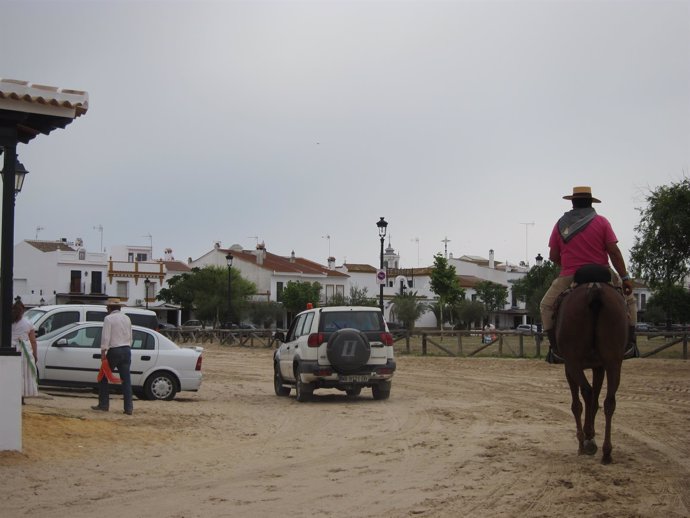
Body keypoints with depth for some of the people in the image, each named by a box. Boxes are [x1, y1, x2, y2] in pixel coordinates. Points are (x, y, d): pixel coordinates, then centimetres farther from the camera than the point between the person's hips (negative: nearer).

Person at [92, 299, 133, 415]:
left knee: (104, 378, 9)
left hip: (114, 351, -5)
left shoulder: (109, 318, -6)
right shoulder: (127, 318, 12)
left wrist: (103, 353, -12)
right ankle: (129, 408, 0)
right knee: (126, 379, 4)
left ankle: (103, 405, 11)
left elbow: (105, 337, -13)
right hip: (126, 350, 5)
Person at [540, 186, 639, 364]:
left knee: (546, 305, 21)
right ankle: (629, 344, 12)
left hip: (569, 277, 0)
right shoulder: (601, 222, -2)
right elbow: (614, 252, -9)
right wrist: (625, 278, -7)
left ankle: (556, 349, 8)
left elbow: (553, 256, 3)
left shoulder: (561, 225, 3)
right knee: (629, 299, 22)